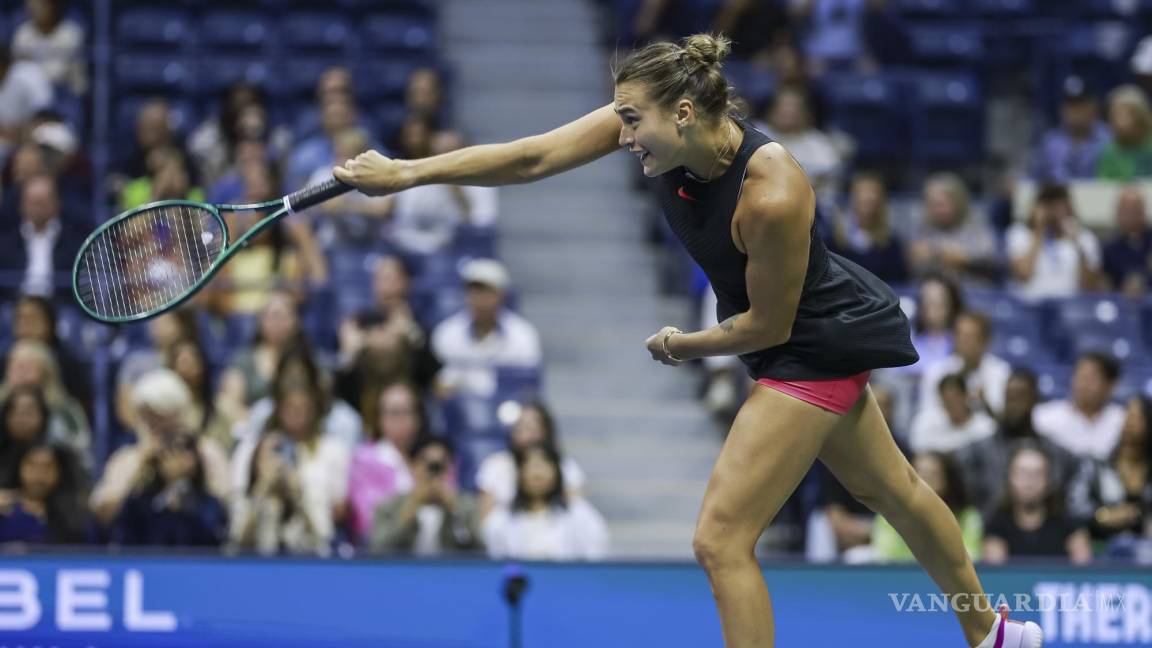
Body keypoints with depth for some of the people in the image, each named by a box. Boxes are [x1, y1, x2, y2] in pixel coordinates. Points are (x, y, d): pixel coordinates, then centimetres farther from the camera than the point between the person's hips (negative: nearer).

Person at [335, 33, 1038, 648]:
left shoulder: (772, 197, -37)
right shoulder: (661, 124, -18)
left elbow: (768, 325, -23)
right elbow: (530, 157, -19)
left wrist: (686, 346, -7)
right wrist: (407, 173, -26)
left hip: (817, 347, -9)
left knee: (721, 540, -12)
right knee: (889, 488, 27)